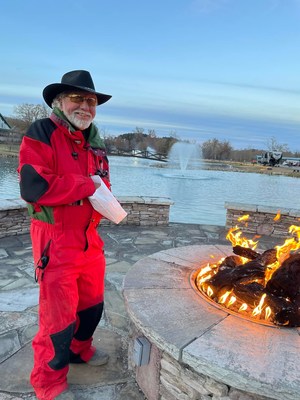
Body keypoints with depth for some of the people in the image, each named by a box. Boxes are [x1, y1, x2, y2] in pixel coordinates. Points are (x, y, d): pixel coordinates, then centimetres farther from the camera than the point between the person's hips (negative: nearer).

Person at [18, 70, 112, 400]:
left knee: (92, 302, 21)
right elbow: (33, 187, -24)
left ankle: (79, 349, 48)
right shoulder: (41, 134, -12)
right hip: (56, 241, -7)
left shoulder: (94, 143, 10)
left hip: (89, 238, 8)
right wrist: (86, 186, -18)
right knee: (59, 313, 3)